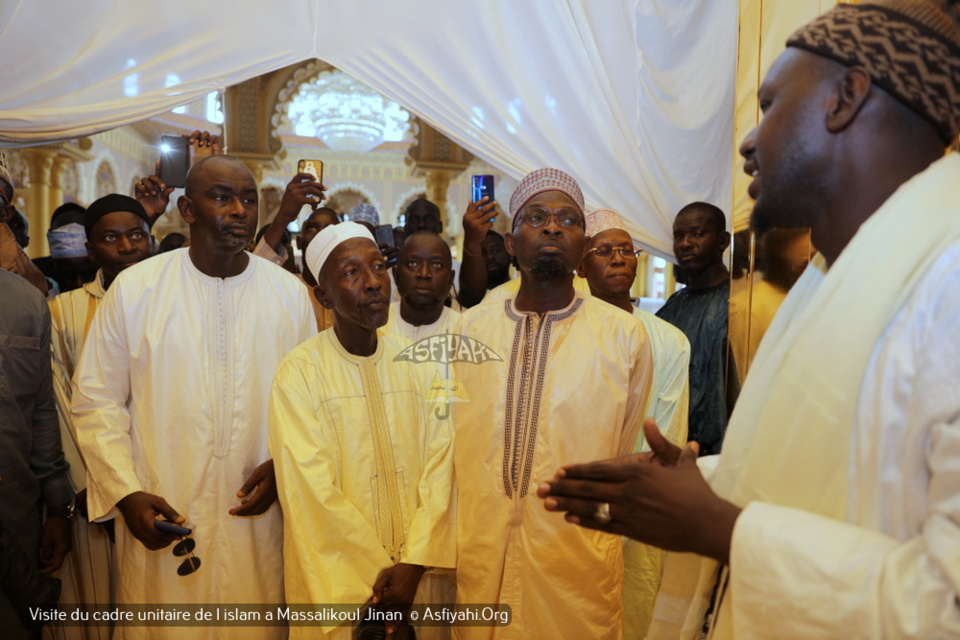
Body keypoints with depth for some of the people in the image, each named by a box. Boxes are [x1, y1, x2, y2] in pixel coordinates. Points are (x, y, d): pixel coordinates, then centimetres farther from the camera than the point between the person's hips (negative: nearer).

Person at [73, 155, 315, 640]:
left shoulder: (289, 293, 1)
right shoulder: (133, 289, -4)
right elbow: (96, 400, 0)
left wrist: (282, 464, -8)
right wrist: (125, 492, -8)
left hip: (256, 520, 2)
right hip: (158, 519, -1)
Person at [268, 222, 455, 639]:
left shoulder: (417, 362, -1)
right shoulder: (299, 374, -13)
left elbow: (439, 464, -6)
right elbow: (312, 491, -15)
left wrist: (414, 563, -15)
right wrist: (380, 573, -13)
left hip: (417, 574, 3)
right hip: (337, 582, -3)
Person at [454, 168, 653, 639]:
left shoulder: (626, 335, -5)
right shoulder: (472, 326, 1)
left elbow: (625, 457, 5)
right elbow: (453, 444, 8)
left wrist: (585, 534, 10)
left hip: (579, 565, -1)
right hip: (480, 559, 2)